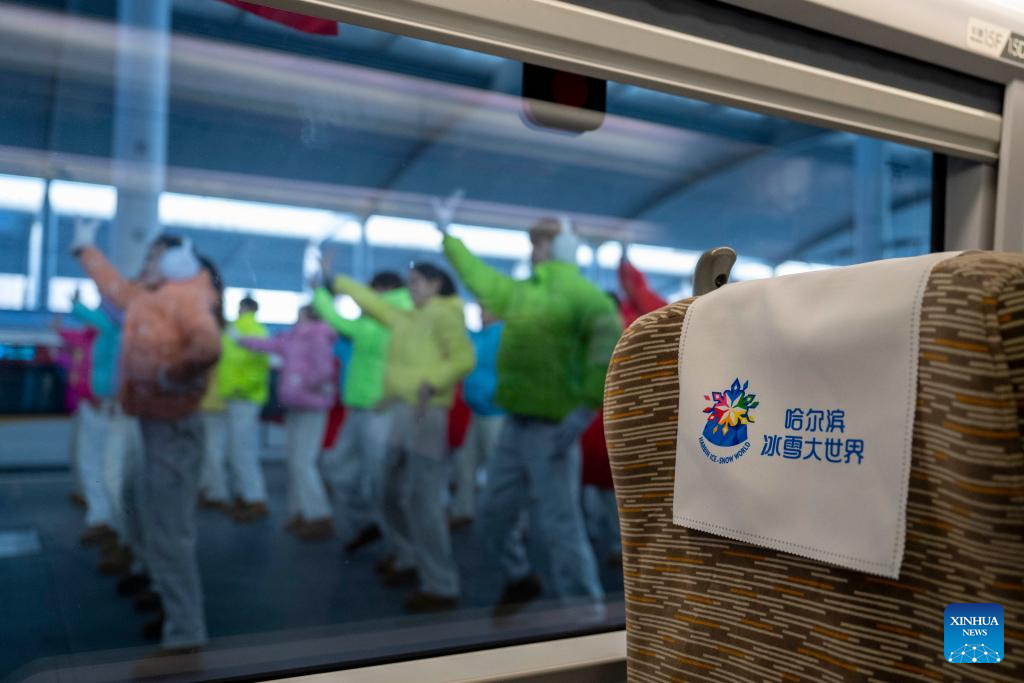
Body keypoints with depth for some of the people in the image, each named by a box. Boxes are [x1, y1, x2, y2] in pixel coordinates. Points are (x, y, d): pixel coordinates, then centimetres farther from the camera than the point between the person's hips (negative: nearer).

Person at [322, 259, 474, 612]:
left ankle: (441, 587, -4)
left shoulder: (444, 315, -3)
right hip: (402, 412, 9)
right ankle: (411, 558, 37)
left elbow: (464, 358, -14)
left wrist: (432, 383, -26)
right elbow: (373, 302, 30)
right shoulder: (407, 319, 21)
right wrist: (334, 281, 34)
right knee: (393, 492, 18)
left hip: (427, 414, -9)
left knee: (421, 498, -10)